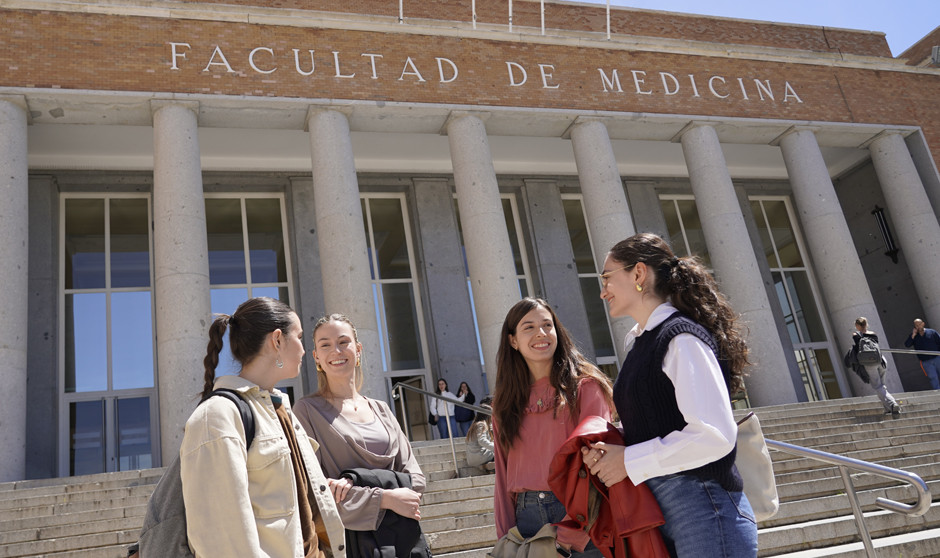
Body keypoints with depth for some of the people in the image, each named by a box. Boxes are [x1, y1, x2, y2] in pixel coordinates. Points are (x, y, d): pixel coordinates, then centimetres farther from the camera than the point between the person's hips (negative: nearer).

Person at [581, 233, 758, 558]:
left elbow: (714, 435, -23)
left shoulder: (681, 338, -14)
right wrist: (608, 449, 0)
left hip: (704, 512, -9)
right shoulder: (641, 342, 14)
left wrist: (629, 460, -16)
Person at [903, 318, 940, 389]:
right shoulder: (914, 336, 5)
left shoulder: (932, 332, 2)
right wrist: (913, 335, -17)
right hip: (925, 362, 0)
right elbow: (907, 344, -9)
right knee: (933, 378, -4)